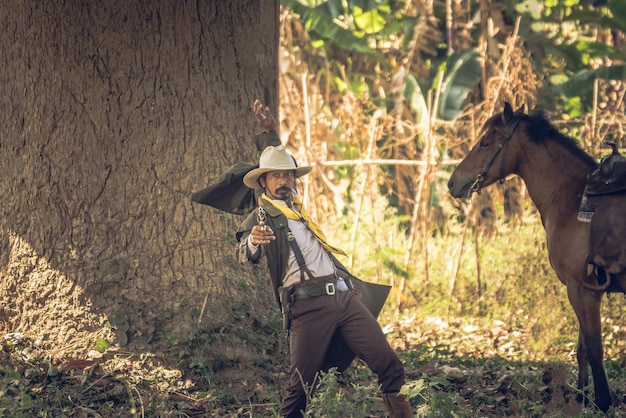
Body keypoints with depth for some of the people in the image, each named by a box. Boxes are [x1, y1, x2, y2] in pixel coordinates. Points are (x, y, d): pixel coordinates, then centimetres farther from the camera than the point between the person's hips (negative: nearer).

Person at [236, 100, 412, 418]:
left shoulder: (296, 204, 22)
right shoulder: (261, 217, 3)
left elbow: (281, 161, 40)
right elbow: (245, 256, -16)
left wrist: (270, 132, 30)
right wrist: (252, 242, -37)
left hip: (345, 296, 6)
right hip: (308, 306, -6)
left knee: (390, 367, -5)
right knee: (301, 384, -10)